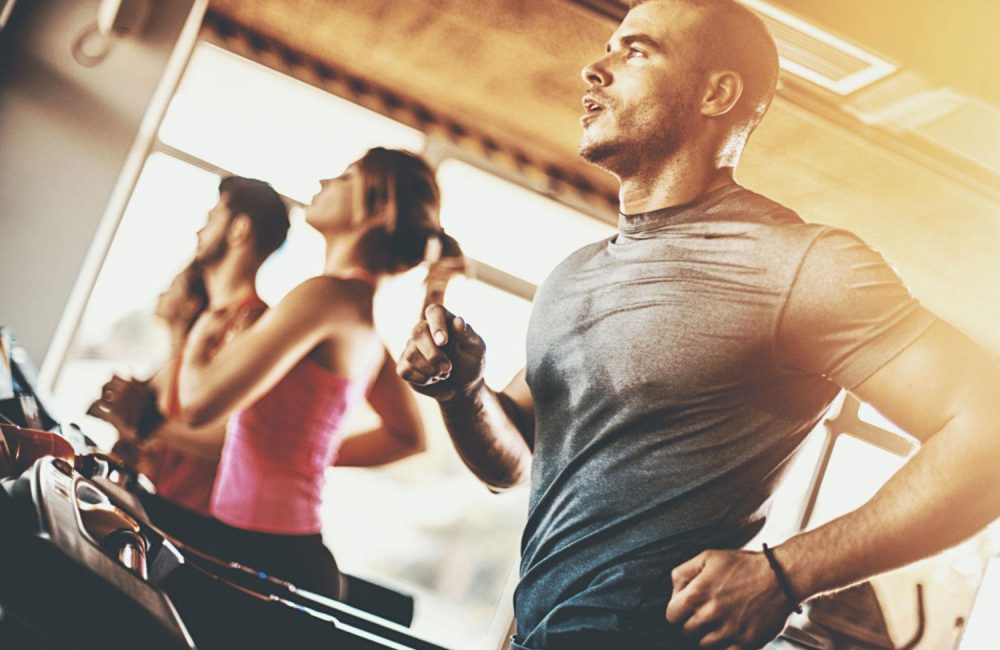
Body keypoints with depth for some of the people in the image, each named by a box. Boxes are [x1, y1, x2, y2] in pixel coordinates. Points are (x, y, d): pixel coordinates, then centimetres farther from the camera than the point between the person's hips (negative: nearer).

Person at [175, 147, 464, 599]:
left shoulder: (329, 295, -14)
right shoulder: (363, 311, 14)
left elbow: (200, 404, -20)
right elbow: (407, 436, 28)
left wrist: (198, 338, 1)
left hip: (262, 553, -9)